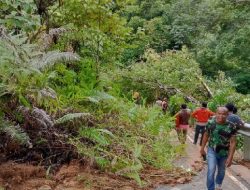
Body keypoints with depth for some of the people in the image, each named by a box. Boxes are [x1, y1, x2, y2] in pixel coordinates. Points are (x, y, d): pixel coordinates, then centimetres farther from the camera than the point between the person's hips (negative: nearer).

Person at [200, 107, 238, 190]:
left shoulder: (231, 126, -17)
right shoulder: (210, 123, -13)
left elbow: (233, 142, -12)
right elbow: (206, 136, 1)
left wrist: (230, 157, -13)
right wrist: (202, 148, 7)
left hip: (224, 153, 1)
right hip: (212, 151, -1)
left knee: (221, 171, 19)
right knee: (211, 170, -12)